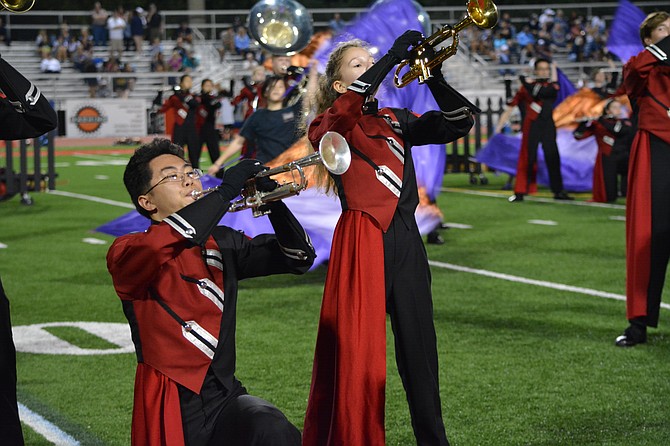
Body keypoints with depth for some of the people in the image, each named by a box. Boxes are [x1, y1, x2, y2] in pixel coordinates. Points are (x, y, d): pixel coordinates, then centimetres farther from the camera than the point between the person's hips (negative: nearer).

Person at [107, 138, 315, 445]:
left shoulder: (222, 242, 15)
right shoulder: (126, 251, -2)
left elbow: (298, 257, 15)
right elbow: (155, 247, -26)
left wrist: (271, 201, -4)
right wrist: (226, 191, -20)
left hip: (224, 396, 3)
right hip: (171, 409, -3)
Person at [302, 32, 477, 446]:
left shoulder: (396, 119, 16)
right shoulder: (330, 126, 1)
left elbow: (458, 123, 5)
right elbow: (347, 107, -23)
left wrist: (434, 79, -10)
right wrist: (393, 56, -22)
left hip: (405, 239, 5)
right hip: (360, 239, -5)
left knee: (419, 347, 9)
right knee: (355, 349, -4)